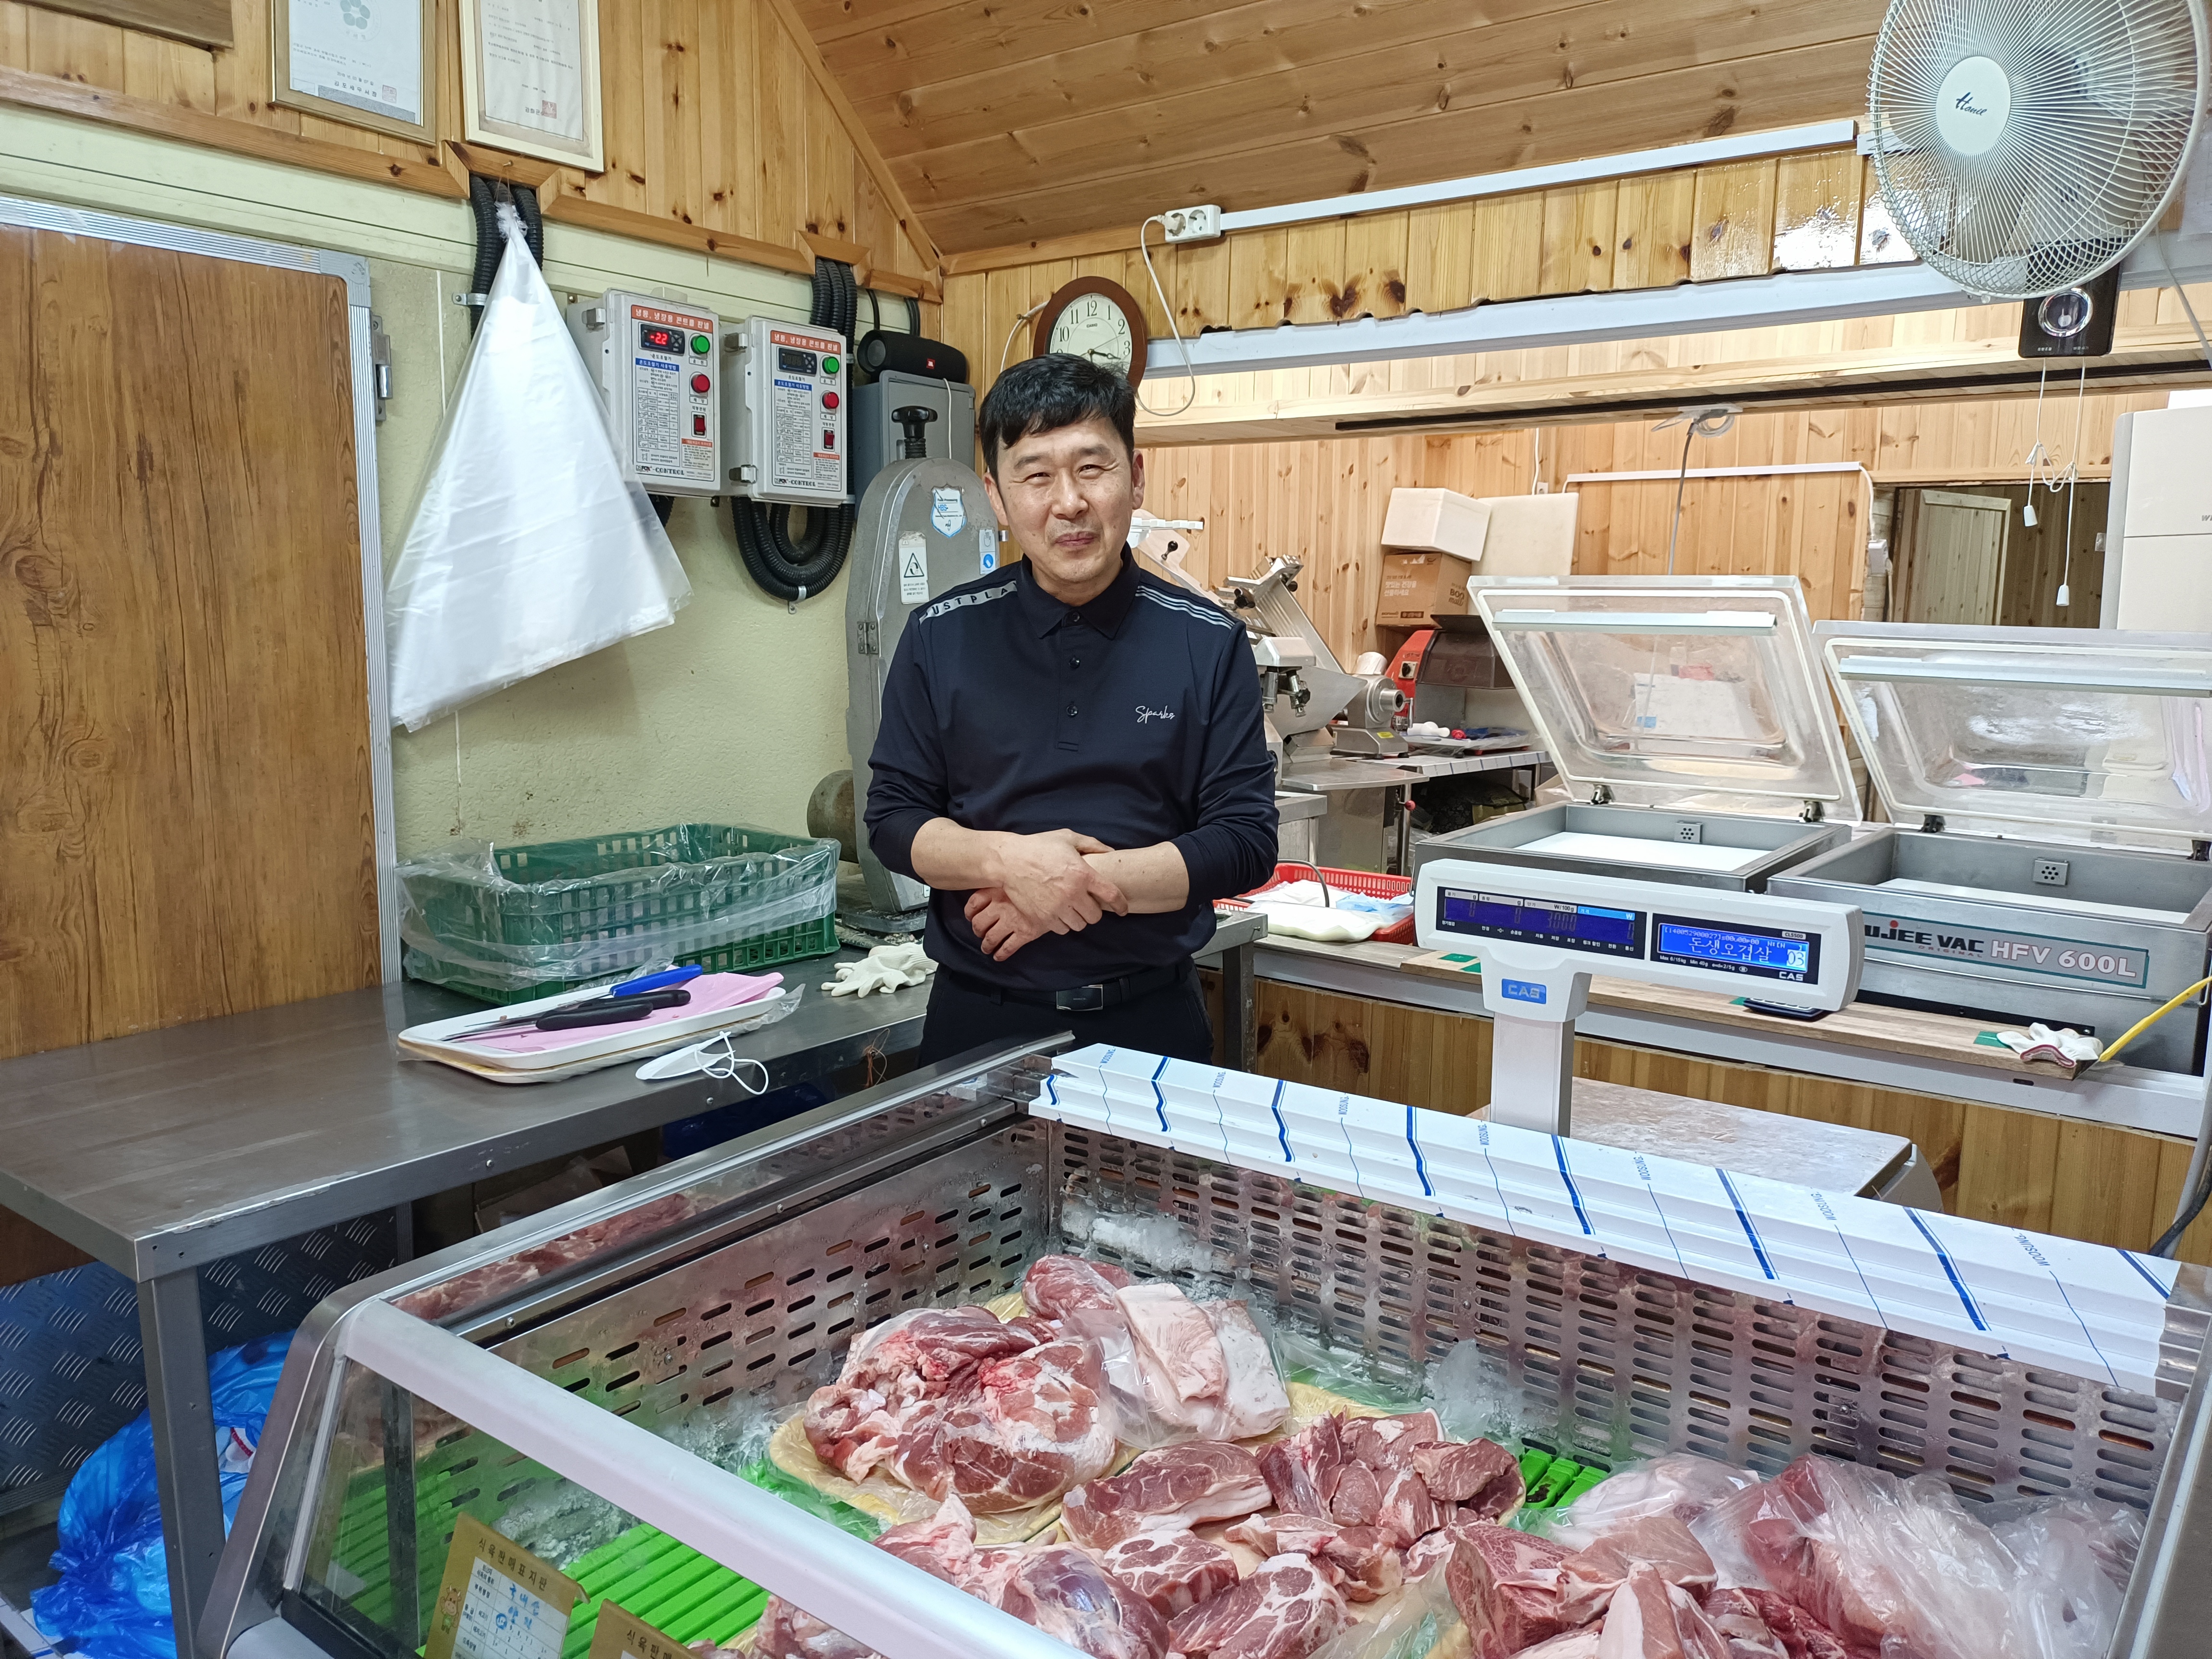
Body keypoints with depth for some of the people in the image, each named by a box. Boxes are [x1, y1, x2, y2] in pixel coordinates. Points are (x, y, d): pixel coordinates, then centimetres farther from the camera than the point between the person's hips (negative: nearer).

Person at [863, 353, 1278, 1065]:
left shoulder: (1210, 644, -4)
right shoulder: (941, 638, -1)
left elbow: (1247, 840, -6)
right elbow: (893, 818, 1)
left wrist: (1090, 880, -18)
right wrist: (1006, 860, -18)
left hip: (1150, 1016, 0)